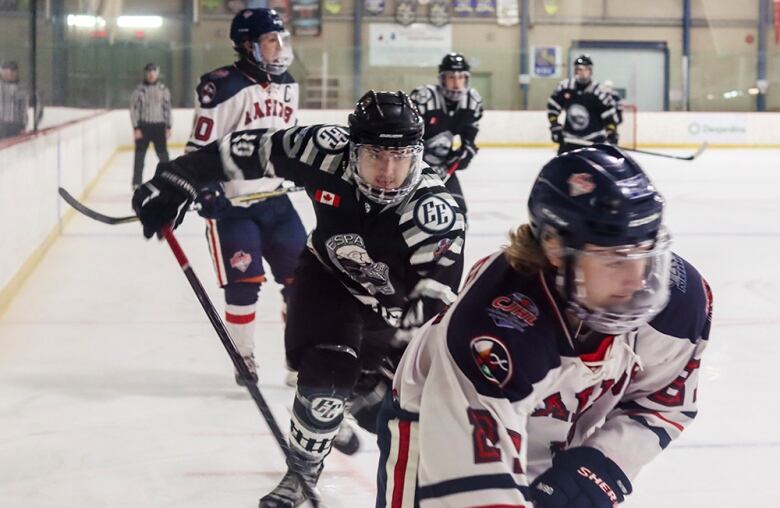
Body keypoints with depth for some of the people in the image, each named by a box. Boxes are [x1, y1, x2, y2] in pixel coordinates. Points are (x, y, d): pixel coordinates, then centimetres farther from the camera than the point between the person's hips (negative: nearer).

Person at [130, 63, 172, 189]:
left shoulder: (163, 90, 6)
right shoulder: (139, 90, -2)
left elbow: (167, 108, 10)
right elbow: (134, 109, -3)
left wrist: (168, 127, 5)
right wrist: (136, 128, -9)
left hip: (159, 126, 2)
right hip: (143, 126, -2)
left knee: (163, 154, 1)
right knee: (140, 155, 2)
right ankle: (136, 183, 9)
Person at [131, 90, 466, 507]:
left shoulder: (435, 212, -35)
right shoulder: (328, 152, -32)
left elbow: (436, 303, -30)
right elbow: (249, 152, -21)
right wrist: (178, 180, -22)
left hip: (398, 300, 0)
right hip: (329, 275, 0)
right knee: (326, 369, -17)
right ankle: (302, 473, 5)